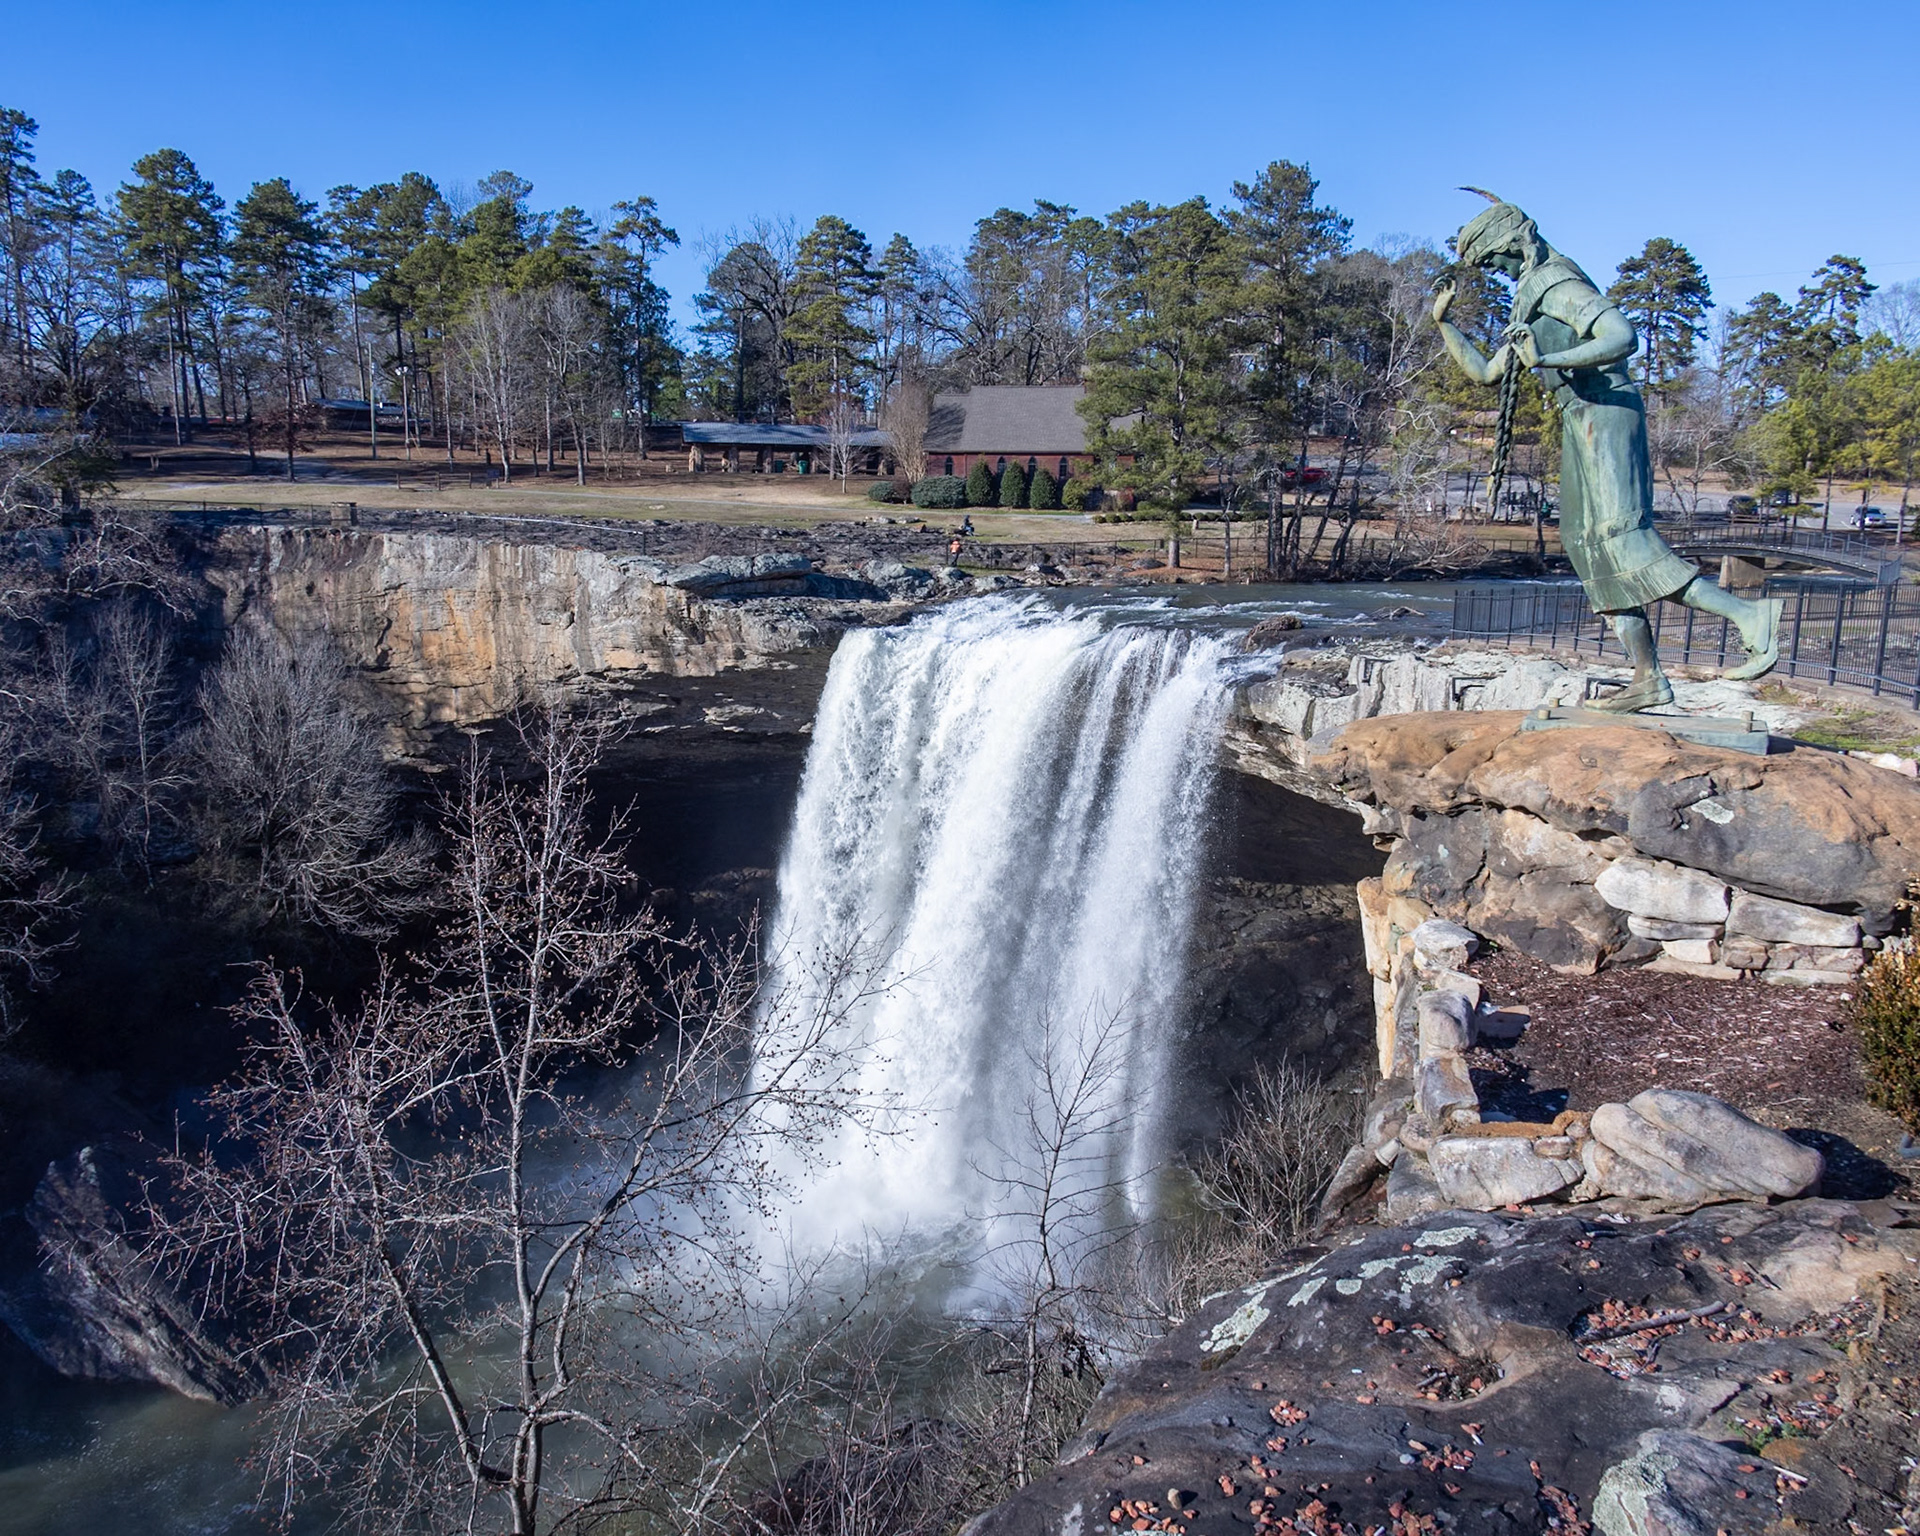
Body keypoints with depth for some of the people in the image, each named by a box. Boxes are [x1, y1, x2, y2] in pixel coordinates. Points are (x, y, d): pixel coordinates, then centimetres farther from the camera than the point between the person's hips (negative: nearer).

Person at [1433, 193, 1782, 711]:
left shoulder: (1558, 284, -6)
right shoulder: (1528, 303, 25)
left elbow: (1622, 337, -21)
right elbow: (1485, 373, 31)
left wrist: (1549, 359, -26)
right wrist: (1444, 323, 25)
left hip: (1604, 414, -10)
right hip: (1580, 423, 10)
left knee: (1621, 539, -20)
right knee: (1590, 547, 3)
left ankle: (1747, 616, -22)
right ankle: (1648, 679, 1)